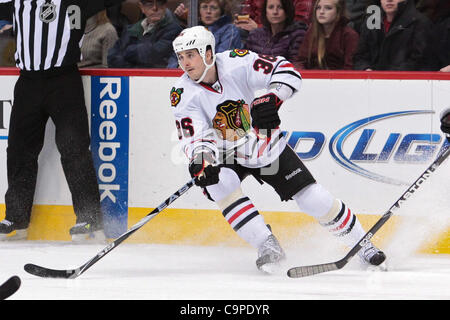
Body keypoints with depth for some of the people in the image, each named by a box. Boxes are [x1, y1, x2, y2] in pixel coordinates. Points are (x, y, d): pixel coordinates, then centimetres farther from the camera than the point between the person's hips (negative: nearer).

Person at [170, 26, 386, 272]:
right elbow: (194, 138, -25)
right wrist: (201, 160, -46)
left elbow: (286, 71, -20)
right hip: (225, 156, 1)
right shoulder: (183, 94, -19)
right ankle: (268, 246, -25)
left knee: (316, 200, -5)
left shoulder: (236, 63, -21)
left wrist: (271, 98, -38)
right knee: (220, 184, -32)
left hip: (268, 146, 0)